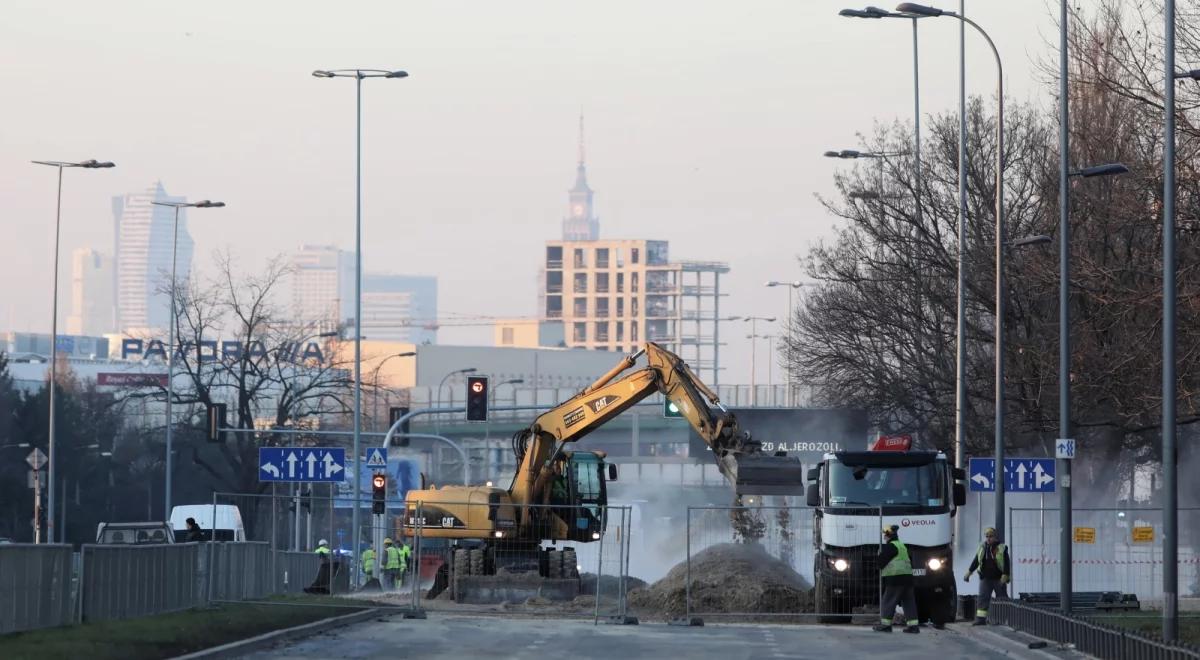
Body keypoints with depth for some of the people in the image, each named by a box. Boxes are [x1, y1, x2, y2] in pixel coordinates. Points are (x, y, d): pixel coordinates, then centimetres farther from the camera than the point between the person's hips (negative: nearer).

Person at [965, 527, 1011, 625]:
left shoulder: (1001, 548, -5)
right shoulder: (982, 548, 8)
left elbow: (1007, 563, -8)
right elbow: (975, 561, 15)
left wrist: (1004, 577, -17)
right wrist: (968, 573, 11)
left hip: (998, 579, -4)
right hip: (985, 578, 4)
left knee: (1002, 598, 5)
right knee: (982, 598, -4)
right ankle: (980, 618, -6)